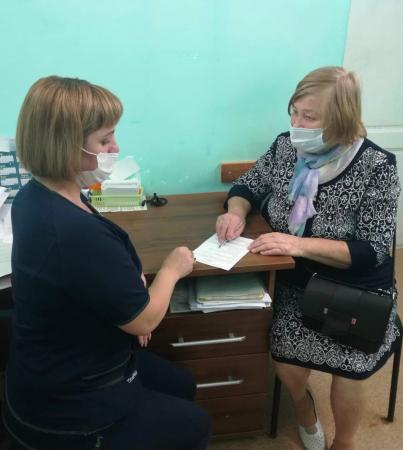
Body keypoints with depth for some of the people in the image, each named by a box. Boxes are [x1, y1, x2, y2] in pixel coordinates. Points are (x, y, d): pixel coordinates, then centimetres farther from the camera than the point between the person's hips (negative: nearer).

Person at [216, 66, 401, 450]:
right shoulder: (286, 148, -5)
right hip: (296, 282, 3)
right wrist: (236, 212, -15)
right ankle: (304, 410, 24)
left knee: (347, 369, -19)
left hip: (356, 289, -2)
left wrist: (300, 245, -30)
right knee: (287, 368, -14)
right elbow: (247, 186, 10)